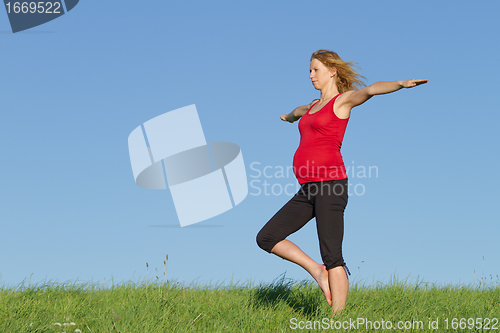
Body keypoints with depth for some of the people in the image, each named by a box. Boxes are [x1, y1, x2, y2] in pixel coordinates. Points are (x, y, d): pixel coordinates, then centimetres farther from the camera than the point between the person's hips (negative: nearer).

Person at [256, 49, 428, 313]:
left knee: (332, 256, -11)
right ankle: (317, 271, 8)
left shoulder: (343, 100, 2)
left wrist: (401, 84, -36)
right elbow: (299, 112, 48)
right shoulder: (313, 106, 24)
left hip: (330, 183, -8)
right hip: (308, 190, 8)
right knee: (266, 238, 3)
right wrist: (289, 116, 72)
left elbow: (370, 90, -18)